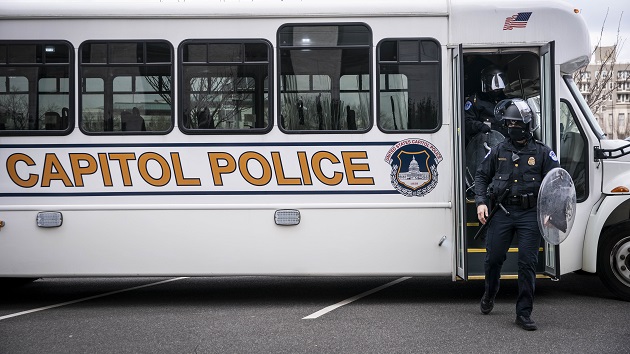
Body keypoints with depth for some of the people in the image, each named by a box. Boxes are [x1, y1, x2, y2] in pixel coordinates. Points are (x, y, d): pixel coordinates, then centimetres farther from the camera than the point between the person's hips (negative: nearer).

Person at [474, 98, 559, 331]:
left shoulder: (542, 153, 2)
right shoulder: (498, 151, 9)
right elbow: (481, 176, 14)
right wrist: (481, 202, -1)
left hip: (529, 214, -2)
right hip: (502, 212, 2)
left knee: (527, 263, -2)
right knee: (493, 258, 7)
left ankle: (524, 313, 6)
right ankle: (489, 294, 37)